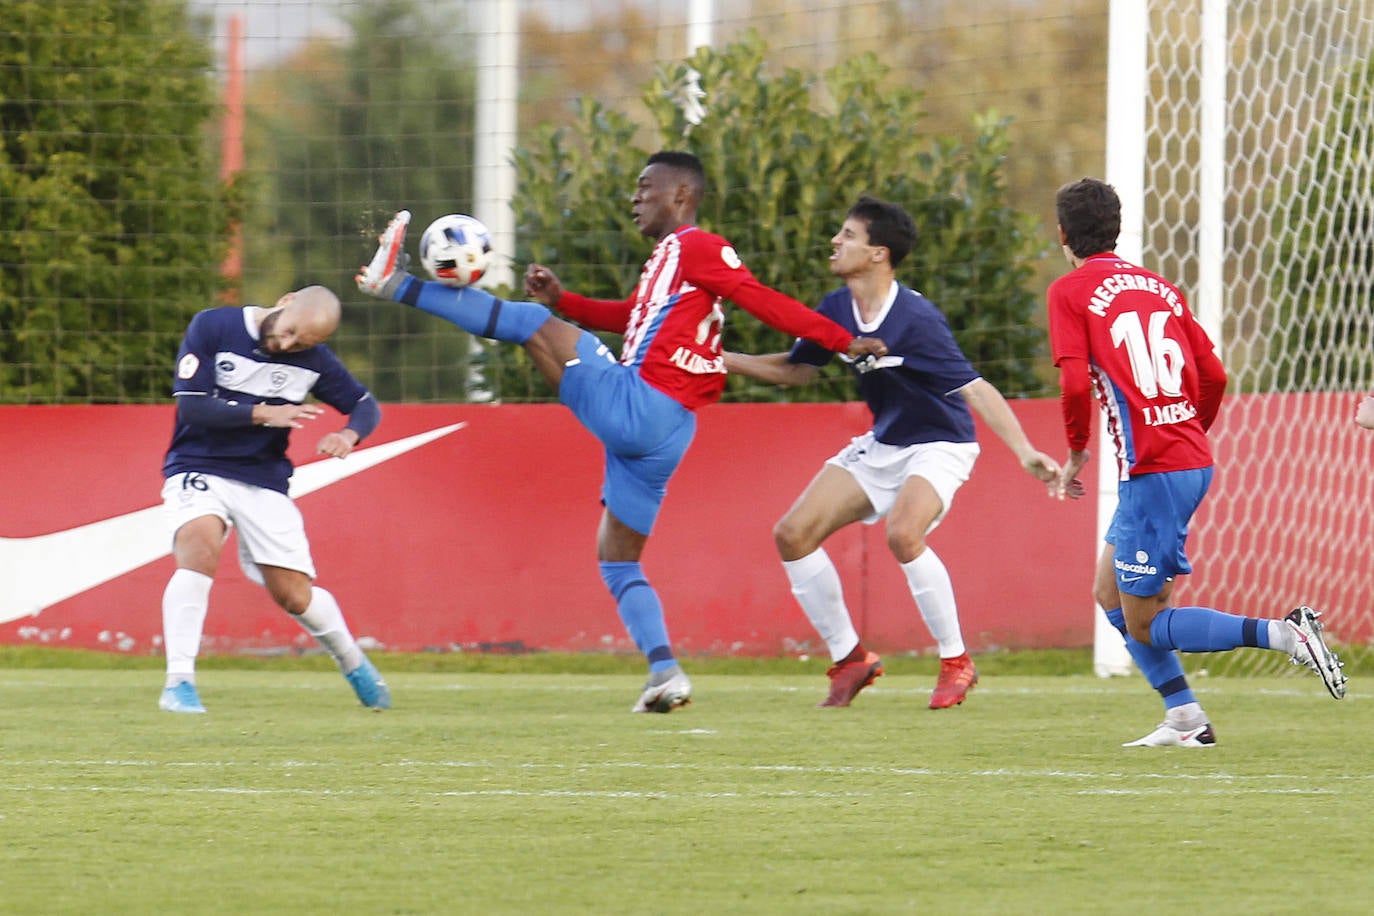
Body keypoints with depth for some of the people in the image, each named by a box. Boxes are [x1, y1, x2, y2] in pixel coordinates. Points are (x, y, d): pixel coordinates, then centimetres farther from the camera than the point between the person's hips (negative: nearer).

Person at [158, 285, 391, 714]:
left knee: (294, 595, 2)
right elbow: (191, 405, -16)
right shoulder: (212, 327, -11)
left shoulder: (313, 359, -3)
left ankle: (353, 663, 32)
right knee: (199, 550, -30)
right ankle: (179, 682, -28)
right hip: (198, 469, -2)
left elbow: (366, 405, 7)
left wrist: (349, 434, -16)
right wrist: (262, 413, -23)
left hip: (264, 482, 2)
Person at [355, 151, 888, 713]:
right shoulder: (669, 257, 26)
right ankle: (666, 675, 2)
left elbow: (764, 301, -10)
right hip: (646, 434, 10)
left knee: (530, 323, -9)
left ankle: (398, 284, -5)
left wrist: (841, 342, -18)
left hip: (636, 406, -10)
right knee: (617, 561, 12)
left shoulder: (697, 247, -4)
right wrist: (562, 300, 24)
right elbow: (629, 318, 38)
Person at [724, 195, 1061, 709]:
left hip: (939, 446, -8)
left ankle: (956, 662, -16)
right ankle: (851, 659, 11)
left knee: (903, 533, -34)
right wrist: (720, 359, 7)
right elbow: (797, 370, 14)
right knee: (793, 534, -2)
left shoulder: (915, 320, -27)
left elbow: (975, 389, -28)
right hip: (881, 446, 8)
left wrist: (1025, 451, -38)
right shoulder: (837, 311, -4)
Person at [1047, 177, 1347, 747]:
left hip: (1150, 471, -8)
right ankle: (1184, 720, 15)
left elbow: (1076, 384, -15)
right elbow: (1213, 377, 14)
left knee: (1143, 625, -2)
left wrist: (1077, 453, 0)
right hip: (1192, 460, 8)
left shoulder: (1070, 292, -3)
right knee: (1111, 594, 20)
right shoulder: (1159, 287, 16)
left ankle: (1284, 635, -19)